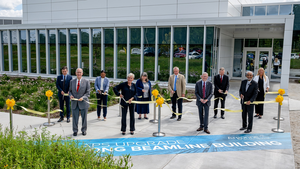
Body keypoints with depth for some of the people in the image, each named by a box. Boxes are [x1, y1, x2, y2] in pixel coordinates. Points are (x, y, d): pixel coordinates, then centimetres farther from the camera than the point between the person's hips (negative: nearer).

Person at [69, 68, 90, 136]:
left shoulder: (86, 82, 0)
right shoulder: (72, 81, 8)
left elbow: (88, 92, -2)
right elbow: (70, 91, 14)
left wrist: (83, 97, -19)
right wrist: (70, 95, -8)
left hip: (83, 102, -2)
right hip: (74, 102, 2)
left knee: (84, 117, 7)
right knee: (75, 117, 4)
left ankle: (84, 130, 22)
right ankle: (75, 130, 18)